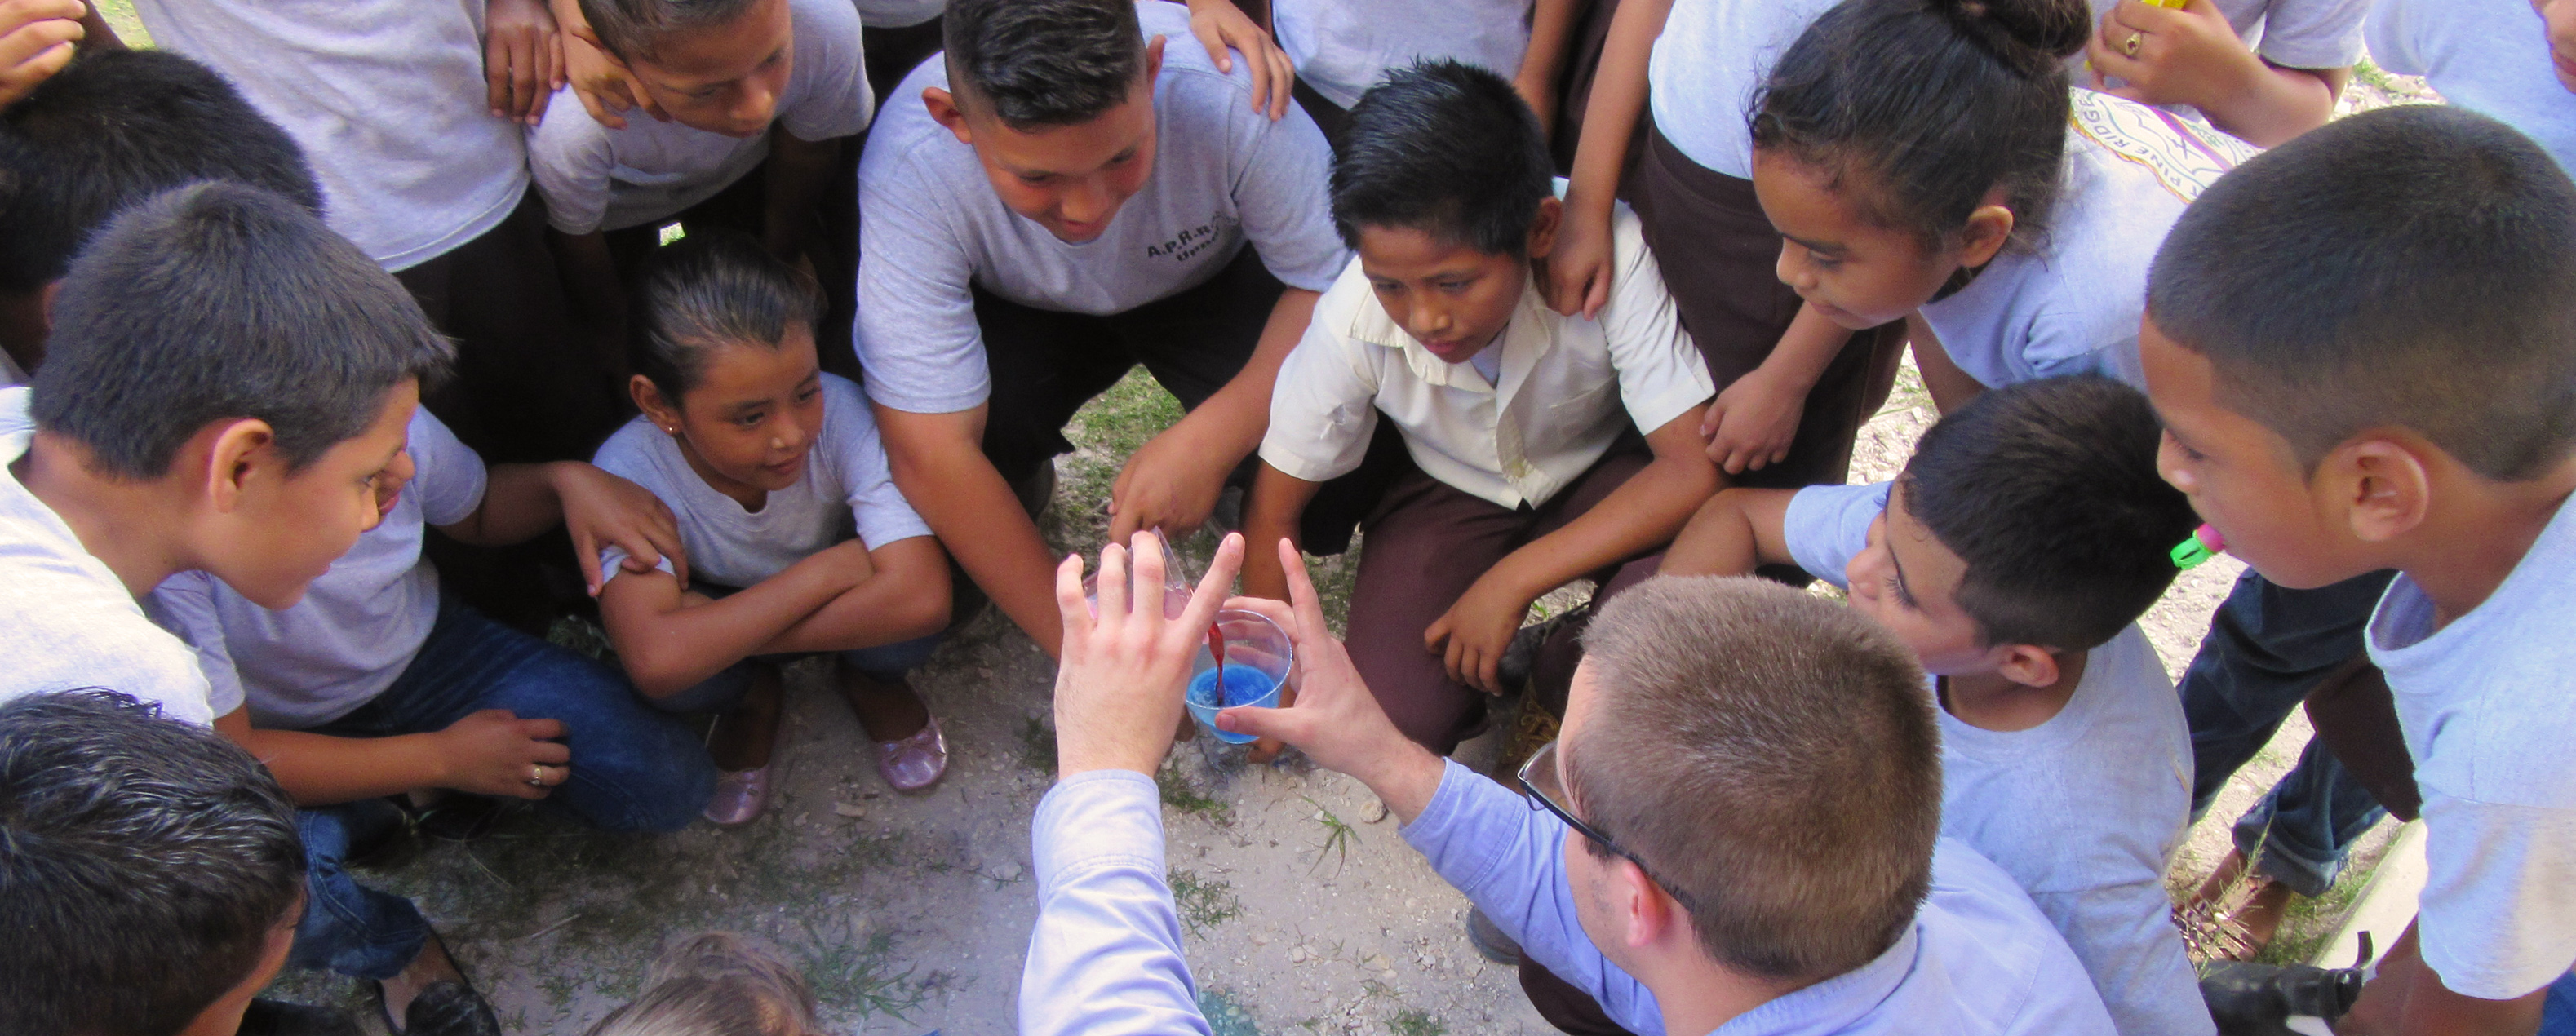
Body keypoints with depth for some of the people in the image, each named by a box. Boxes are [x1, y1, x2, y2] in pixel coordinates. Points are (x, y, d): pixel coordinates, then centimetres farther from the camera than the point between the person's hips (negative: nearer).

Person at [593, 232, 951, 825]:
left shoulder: (841, 414, -33)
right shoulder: (630, 471, -31)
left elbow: (921, 598, -43)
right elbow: (657, 661, -44)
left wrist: (716, 633, -36)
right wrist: (828, 569, -39)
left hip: (843, 605, 0)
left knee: (905, 626, -33)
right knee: (681, 683, -32)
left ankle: (870, 681, 7)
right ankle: (753, 697, 8)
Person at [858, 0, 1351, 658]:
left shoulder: (1224, 92, -37)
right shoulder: (909, 166, -36)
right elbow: (929, 454, -34)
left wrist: (1210, 438, -39)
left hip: (1210, 282, 0)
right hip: (1019, 312, 0)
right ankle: (1023, 483, 9)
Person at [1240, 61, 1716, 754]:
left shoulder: (1613, 257, -34)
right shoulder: (1354, 322, -29)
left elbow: (1695, 467, -31)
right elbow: (1272, 516, -14)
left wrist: (1509, 581, -30)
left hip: (1599, 475, 0)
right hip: (1449, 491, 1)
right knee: (1393, 725, -19)